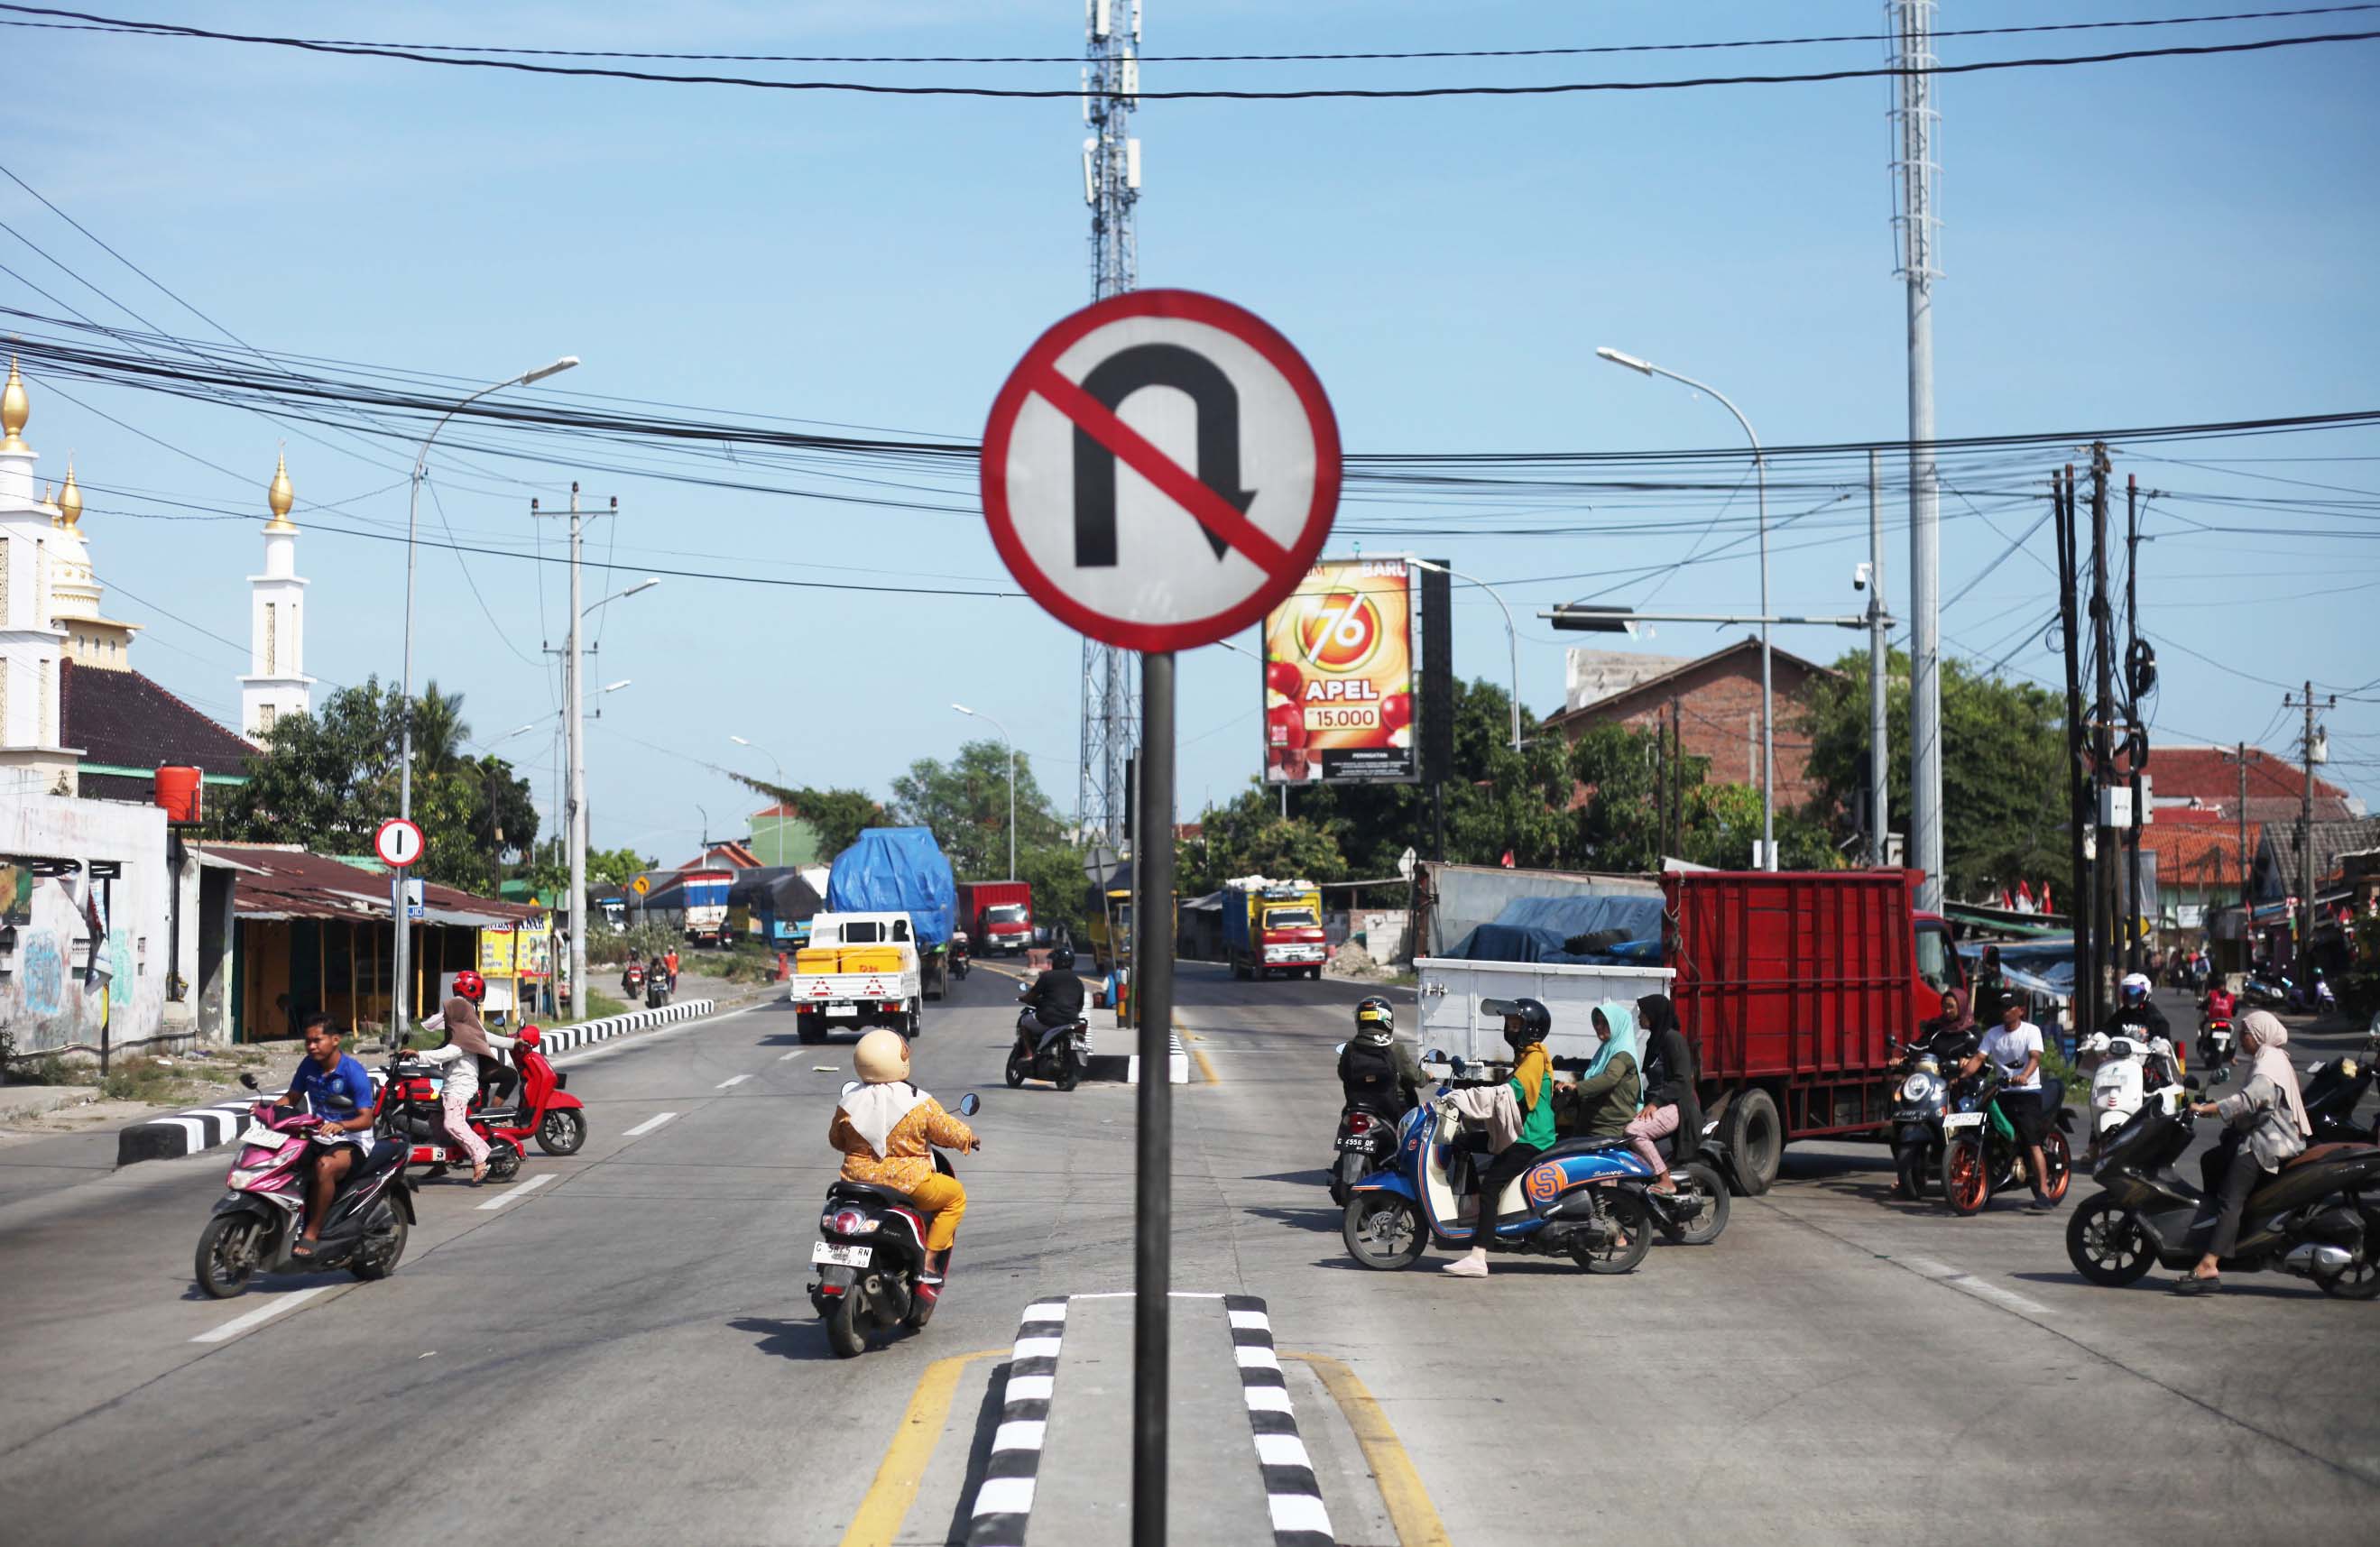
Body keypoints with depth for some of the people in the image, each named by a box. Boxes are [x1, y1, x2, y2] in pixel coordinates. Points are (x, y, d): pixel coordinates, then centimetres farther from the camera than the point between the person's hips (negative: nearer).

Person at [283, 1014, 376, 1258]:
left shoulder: (354, 1072, -13)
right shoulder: (309, 1065, 6)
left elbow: (366, 1118, -19)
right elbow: (292, 1098, 16)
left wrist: (340, 1125, -38)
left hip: (347, 1142, -7)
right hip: (316, 1138, 7)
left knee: (324, 1166, -38)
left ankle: (312, 1233, -30)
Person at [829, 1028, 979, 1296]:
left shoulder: (849, 1104, -3)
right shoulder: (920, 1103, -13)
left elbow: (835, 1139, 11)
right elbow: (947, 1130, -6)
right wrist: (969, 1137, 17)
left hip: (859, 1178, 4)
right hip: (907, 1182, -4)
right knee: (956, 1195, 17)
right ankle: (928, 1262, 8)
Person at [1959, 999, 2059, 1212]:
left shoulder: (2031, 1031, -2)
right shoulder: (1993, 1034, 12)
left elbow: (2035, 1057, -18)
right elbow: (1978, 1058, 3)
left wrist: (2024, 1076, -38)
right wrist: (1962, 1075, -16)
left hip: (2027, 1091, -5)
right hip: (2002, 1092, 5)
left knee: (2032, 1142, -16)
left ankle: (2043, 1194, -21)